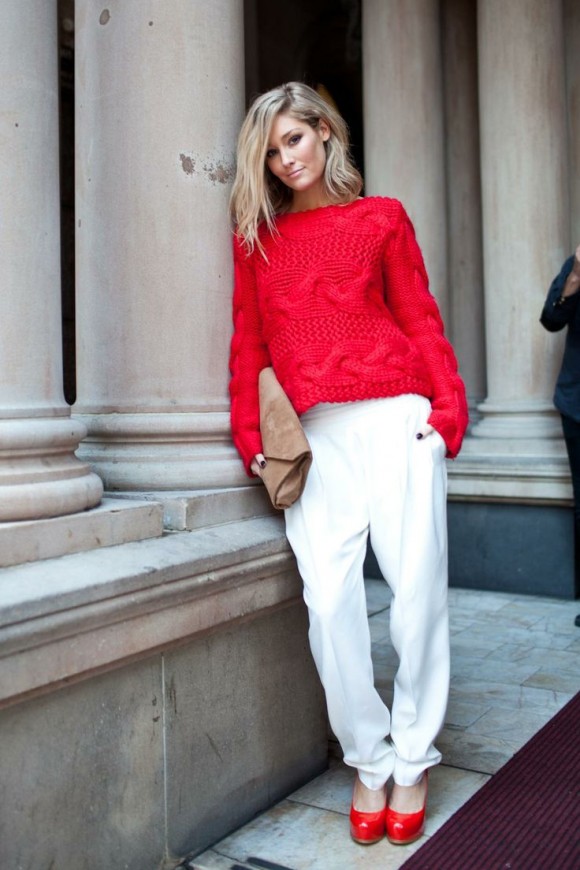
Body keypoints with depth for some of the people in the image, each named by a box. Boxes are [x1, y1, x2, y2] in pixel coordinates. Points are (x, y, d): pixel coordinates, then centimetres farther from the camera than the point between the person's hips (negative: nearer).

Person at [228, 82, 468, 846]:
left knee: (418, 590, -1)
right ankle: (368, 761, 13)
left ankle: (413, 760, 17)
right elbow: (249, 343, 14)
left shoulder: (381, 218, 13)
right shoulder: (256, 236, 17)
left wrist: (448, 405, -3)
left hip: (395, 417, -1)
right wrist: (249, 434, 6)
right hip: (314, 437, 1)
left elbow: (421, 320, 9)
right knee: (330, 603, -7)